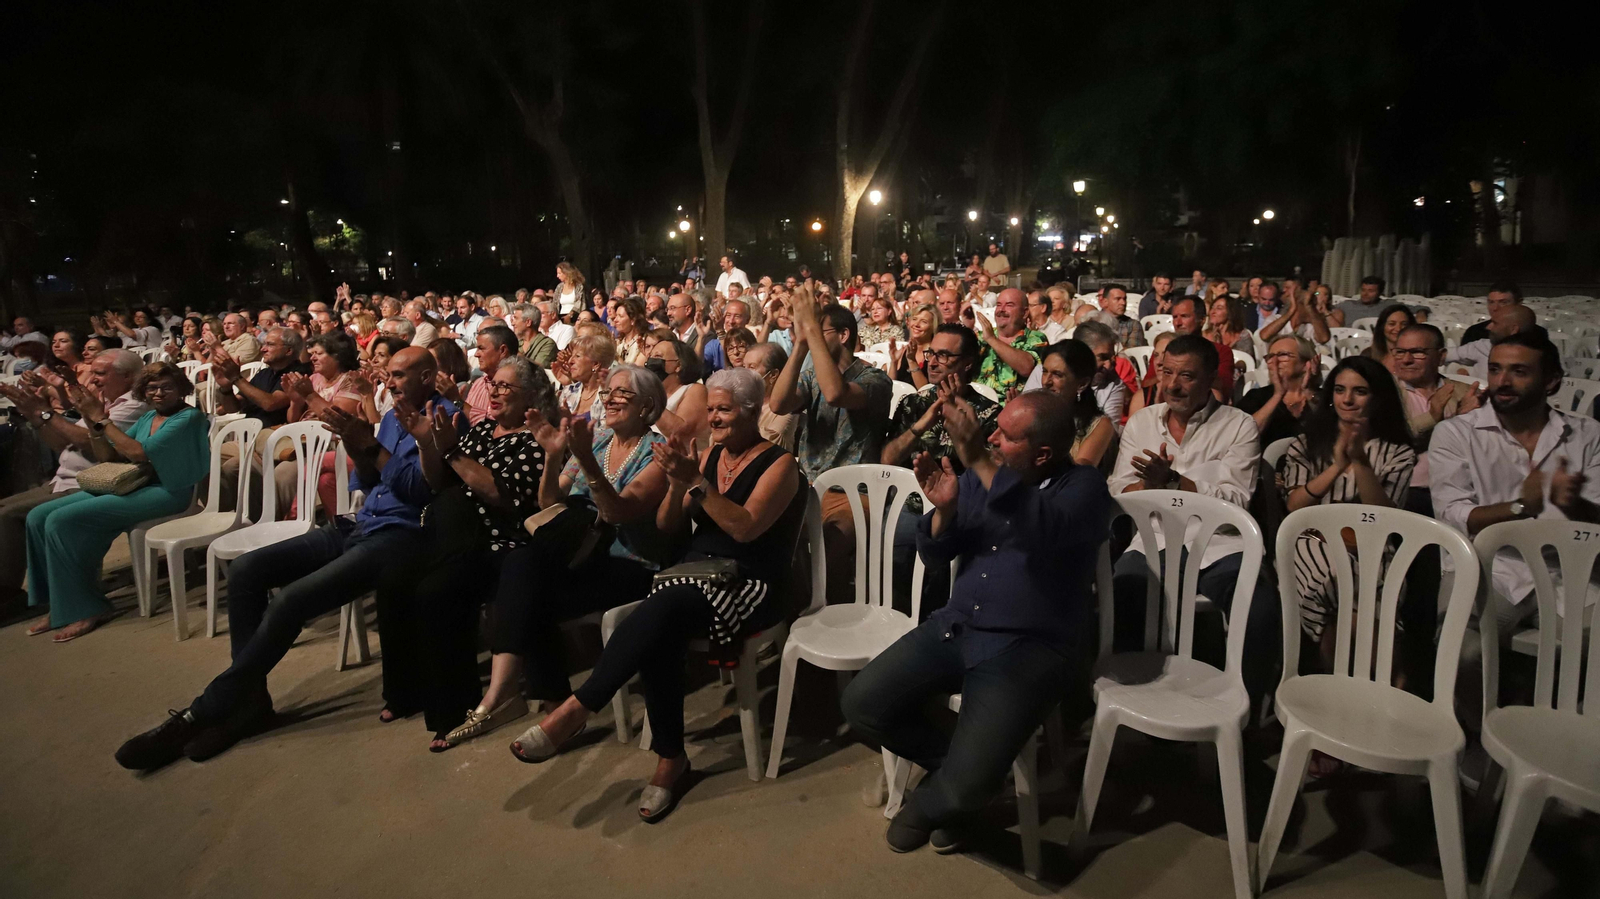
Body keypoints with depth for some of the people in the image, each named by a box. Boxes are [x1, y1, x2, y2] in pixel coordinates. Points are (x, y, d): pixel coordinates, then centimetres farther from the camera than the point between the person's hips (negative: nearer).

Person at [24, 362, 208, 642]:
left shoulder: (189, 417, -9)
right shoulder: (148, 417, 16)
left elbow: (140, 454, -19)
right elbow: (108, 457, 13)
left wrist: (102, 419, -13)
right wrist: (91, 421, -1)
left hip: (165, 492, -9)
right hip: (131, 484, 9)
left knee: (62, 521, -20)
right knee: (38, 517, -2)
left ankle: (83, 609, -9)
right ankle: (61, 604, 5)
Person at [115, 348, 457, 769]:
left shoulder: (445, 416, -7)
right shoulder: (393, 416, 19)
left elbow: (421, 489, -16)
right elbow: (368, 483, 17)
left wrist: (370, 445, -18)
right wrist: (355, 444, -2)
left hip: (400, 536, -9)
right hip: (360, 525, 9)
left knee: (292, 600, -24)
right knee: (246, 568, -6)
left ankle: (205, 711, -9)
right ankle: (250, 695, -4)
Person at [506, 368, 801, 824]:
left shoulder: (779, 464, -2)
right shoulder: (707, 456, 16)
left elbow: (746, 527, -17)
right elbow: (669, 527, 12)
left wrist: (697, 481, -21)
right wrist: (677, 483, -7)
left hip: (750, 586, -5)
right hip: (695, 576, 5)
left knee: (661, 610, -34)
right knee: (658, 635, -29)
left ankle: (578, 707, -29)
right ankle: (669, 756, -17)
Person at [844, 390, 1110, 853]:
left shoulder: (1083, 487, -8)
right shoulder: (980, 475, 6)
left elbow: (1043, 531, -31)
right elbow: (936, 556, 10)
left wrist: (977, 459, -37)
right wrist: (944, 508, -12)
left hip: (1029, 647, -5)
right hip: (955, 627, 6)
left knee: (966, 784, -21)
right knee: (862, 703, -8)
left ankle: (928, 804, 17)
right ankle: (954, 767, 15)